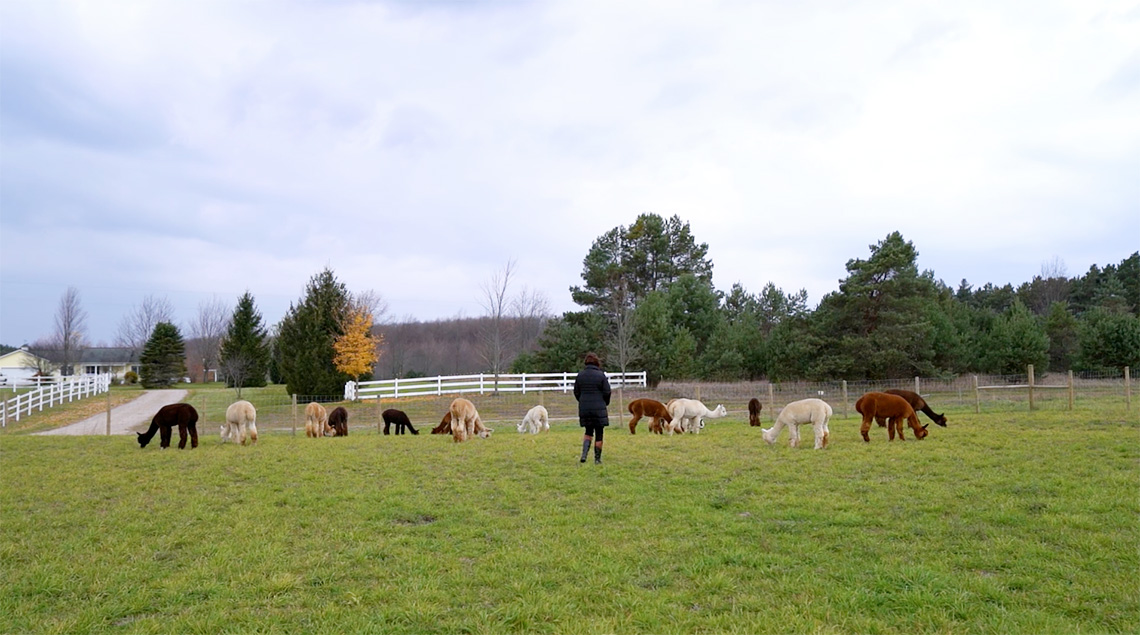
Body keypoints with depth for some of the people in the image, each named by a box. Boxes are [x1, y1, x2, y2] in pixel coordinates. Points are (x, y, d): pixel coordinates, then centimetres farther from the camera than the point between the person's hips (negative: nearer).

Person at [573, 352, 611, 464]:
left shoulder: (580, 375, 4)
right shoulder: (601, 375, -7)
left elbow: (576, 393, 8)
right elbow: (607, 392, -6)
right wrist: (605, 403, 13)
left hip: (584, 409, 4)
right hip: (599, 409, -3)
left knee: (588, 432, 17)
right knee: (599, 434, 7)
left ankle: (584, 454, -2)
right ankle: (597, 459, 10)